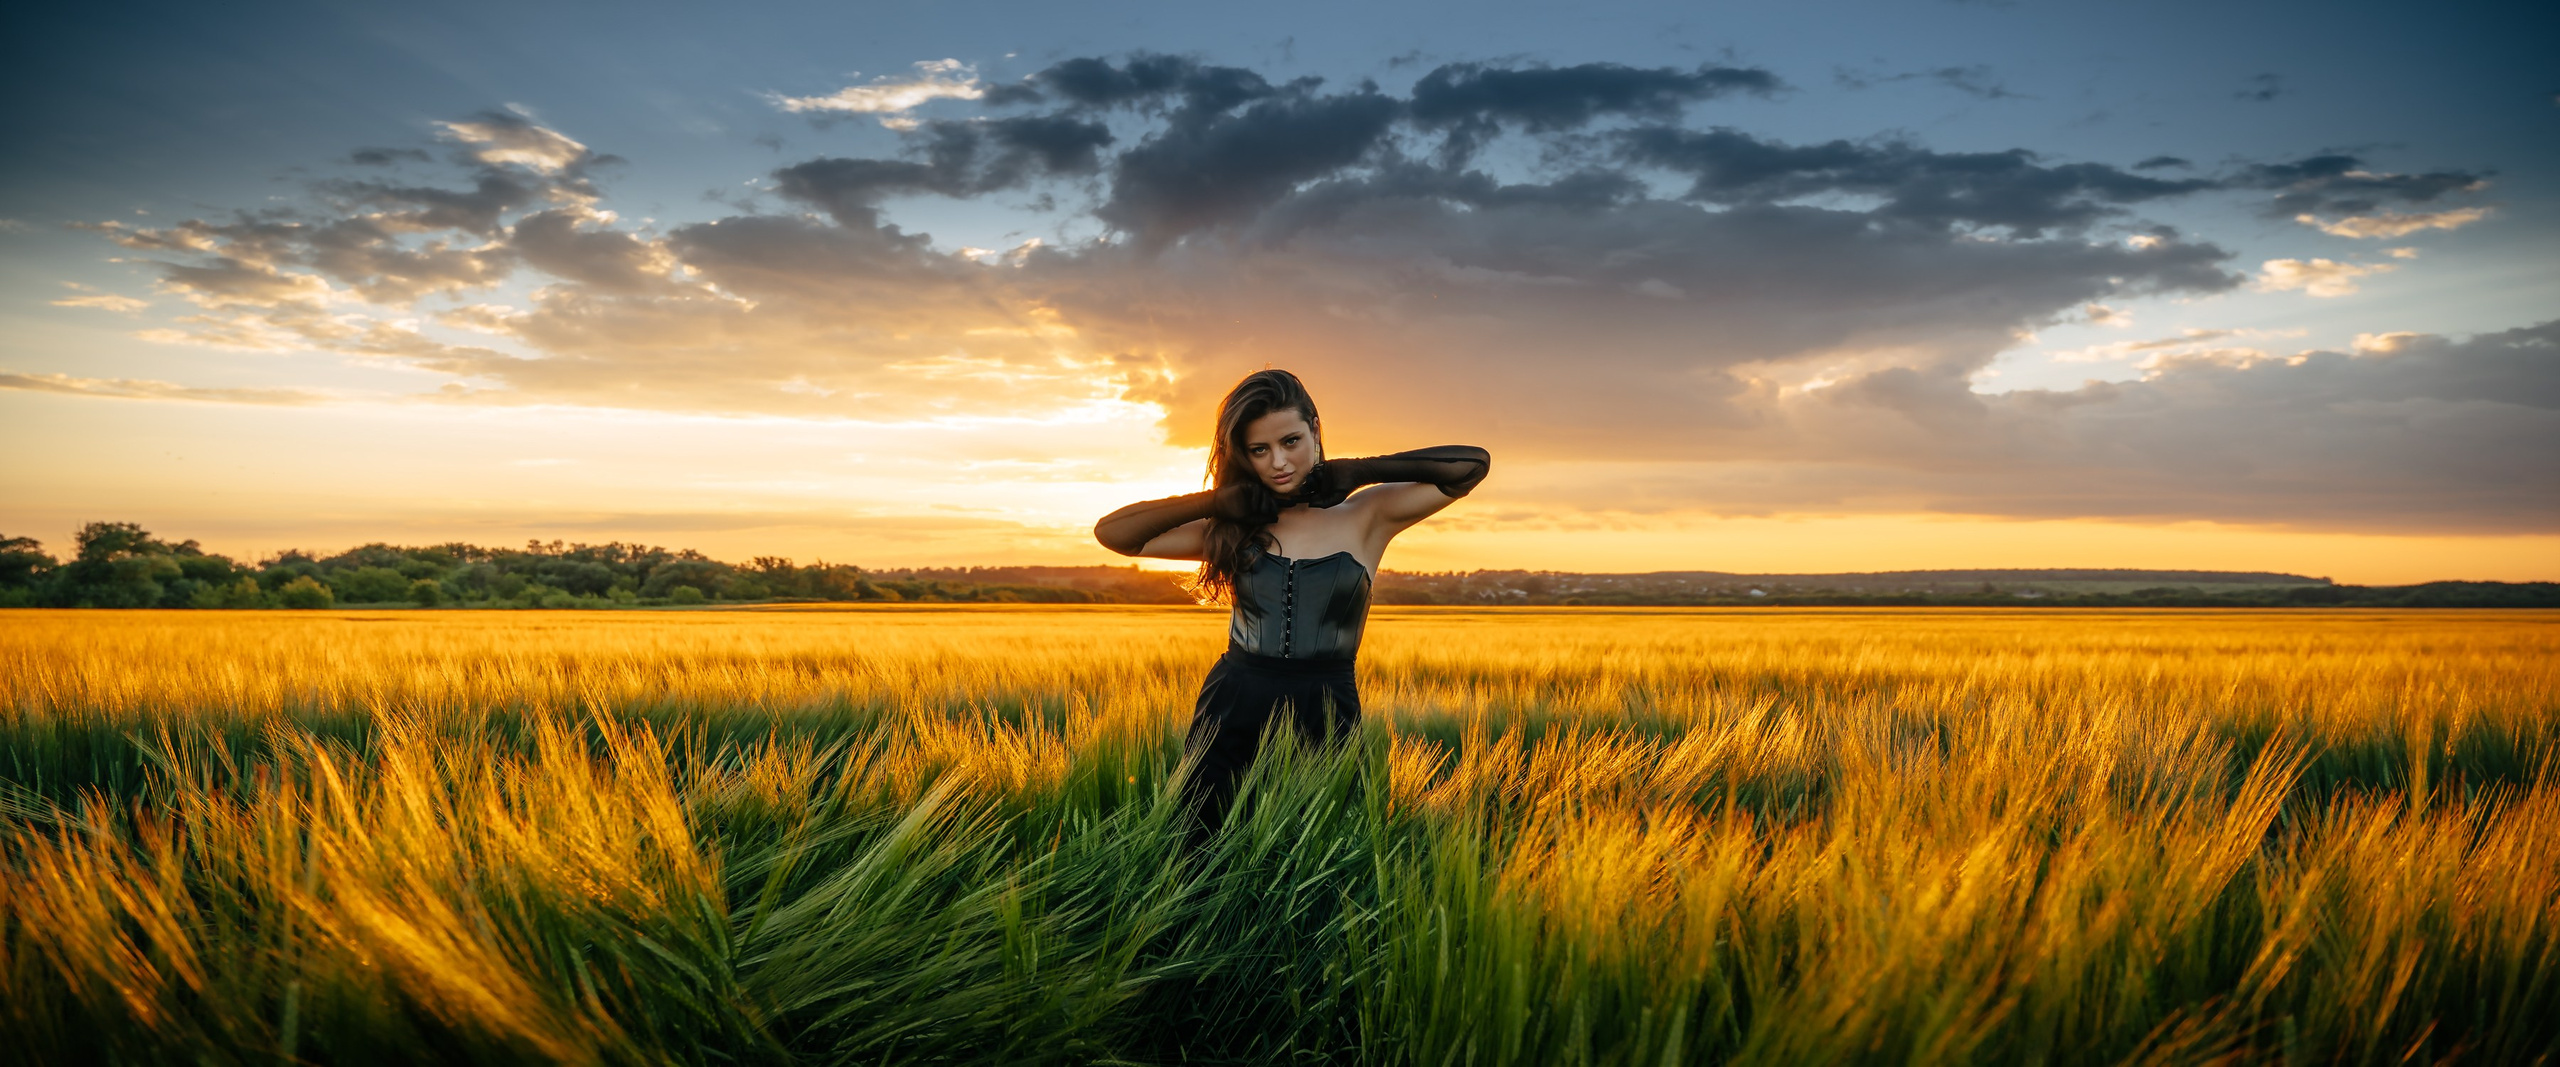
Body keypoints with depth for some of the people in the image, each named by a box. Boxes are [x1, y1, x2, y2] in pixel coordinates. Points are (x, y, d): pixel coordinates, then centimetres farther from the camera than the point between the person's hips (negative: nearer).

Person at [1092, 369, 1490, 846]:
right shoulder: (1233, 527, 7)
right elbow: (1112, 532, 4)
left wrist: (1357, 472, -3)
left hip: (1326, 724, -1)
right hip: (1231, 717, 2)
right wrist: (1215, 501, -4)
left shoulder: (1366, 516, 2)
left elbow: (1472, 464, -5)